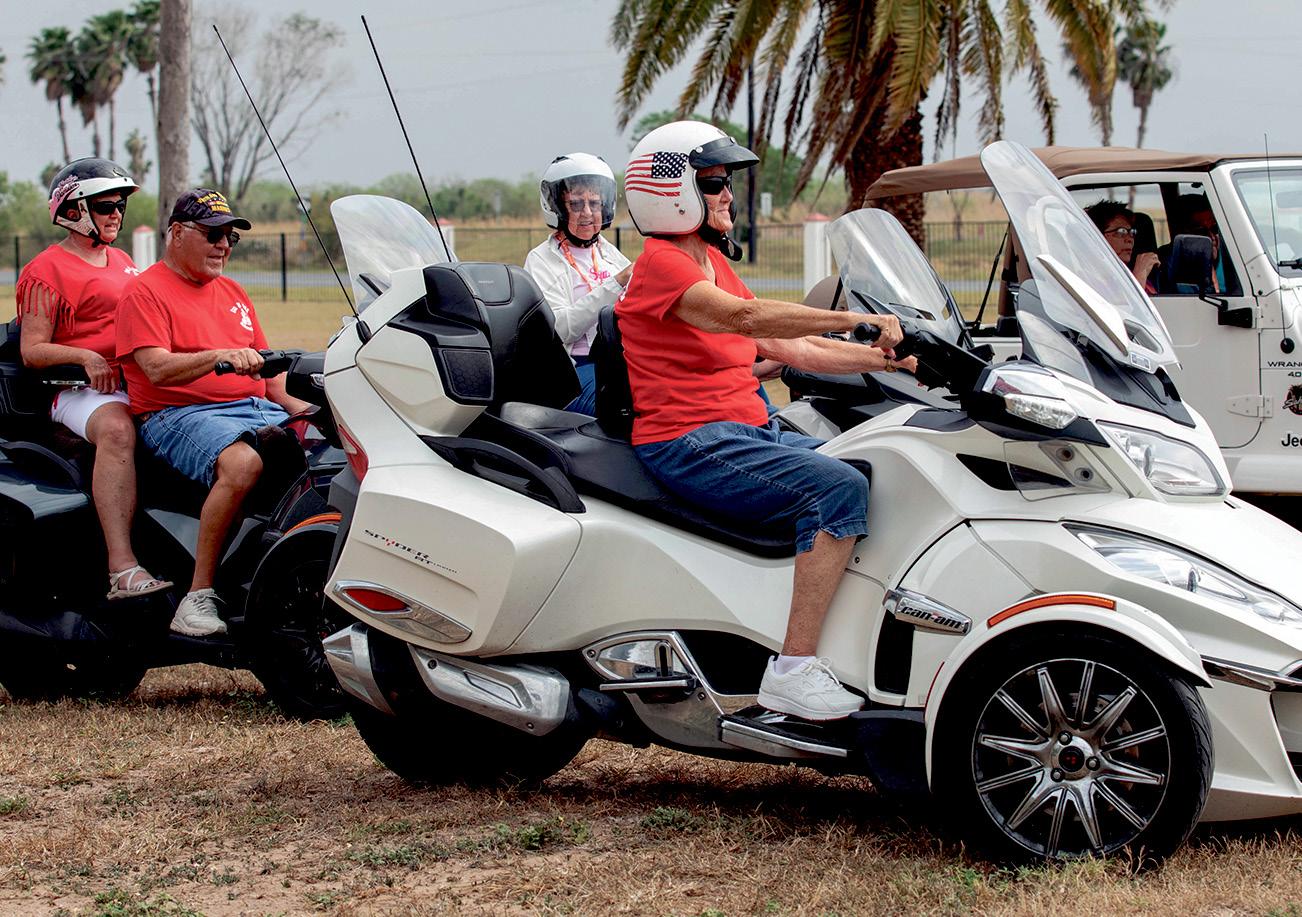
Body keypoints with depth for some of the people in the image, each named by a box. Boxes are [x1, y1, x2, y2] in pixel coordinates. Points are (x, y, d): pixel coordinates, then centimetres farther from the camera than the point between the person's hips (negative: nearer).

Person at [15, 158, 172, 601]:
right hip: (82, 389, -7)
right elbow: (32, 351, -4)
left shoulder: (122, 262, 26)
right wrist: (85, 357, -19)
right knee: (117, 429, -39)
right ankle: (122, 569, -49)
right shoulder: (46, 270, 2)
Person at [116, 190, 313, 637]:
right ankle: (198, 597, -34)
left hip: (258, 409, 7)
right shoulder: (145, 291, 1)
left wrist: (295, 403, 4)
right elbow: (157, 369, -14)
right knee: (242, 463, -38)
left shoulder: (233, 294, 26)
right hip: (180, 414, -7)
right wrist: (221, 356, -30)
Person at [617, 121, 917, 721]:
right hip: (690, 445, -10)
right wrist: (858, 320, -32)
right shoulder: (661, 263, -10)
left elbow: (790, 347, 19)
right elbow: (745, 317, -27)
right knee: (839, 490, -26)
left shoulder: (712, 262, 21)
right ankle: (793, 670, -28)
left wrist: (884, 358, 6)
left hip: (750, 433, 10)